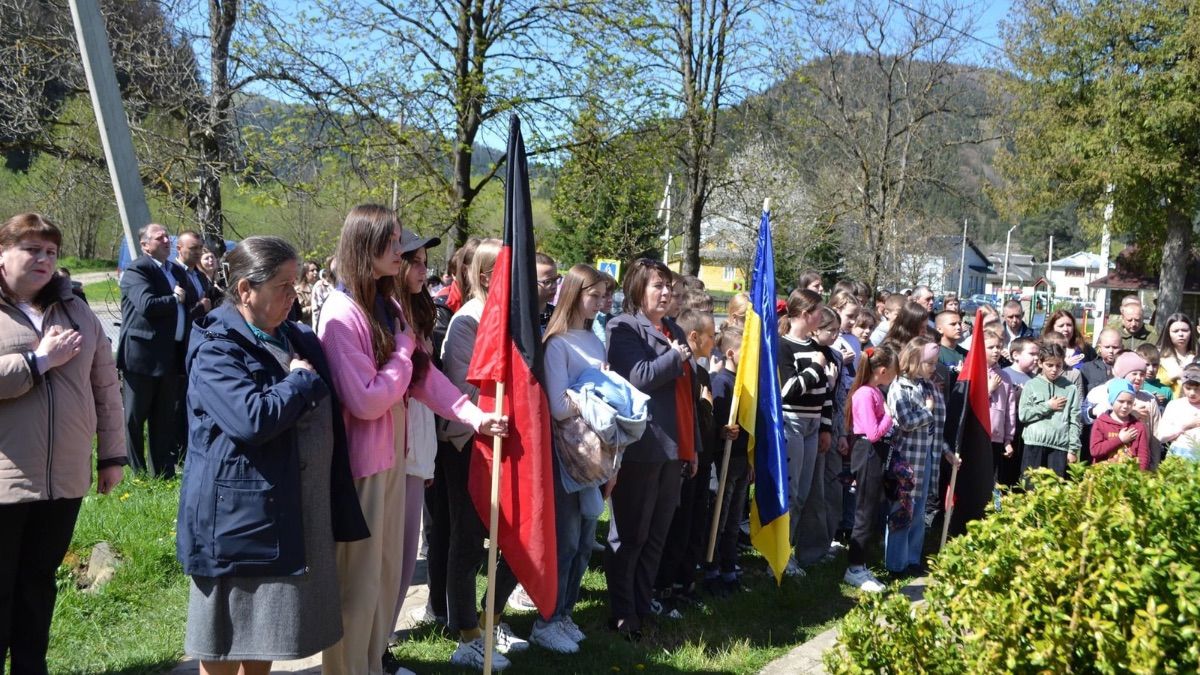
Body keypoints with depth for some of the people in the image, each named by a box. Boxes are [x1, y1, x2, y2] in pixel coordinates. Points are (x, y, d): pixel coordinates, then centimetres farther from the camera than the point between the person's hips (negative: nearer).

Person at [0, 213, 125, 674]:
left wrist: (112, 455, 10)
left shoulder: (76, 311, 9)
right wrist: (39, 361, -16)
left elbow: (105, 388, 11)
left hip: (65, 480, 4)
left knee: (39, 585, 16)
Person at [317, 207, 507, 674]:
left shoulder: (389, 306, 10)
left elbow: (423, 374, 7)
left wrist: (473, 416, -3)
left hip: (392, 454, 9)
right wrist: (404, 349, -13)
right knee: (357, 581, 3)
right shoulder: (343, 313, -20)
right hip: (359, 462, -9)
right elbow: (366, 400, -23)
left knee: (387, 571, 17)